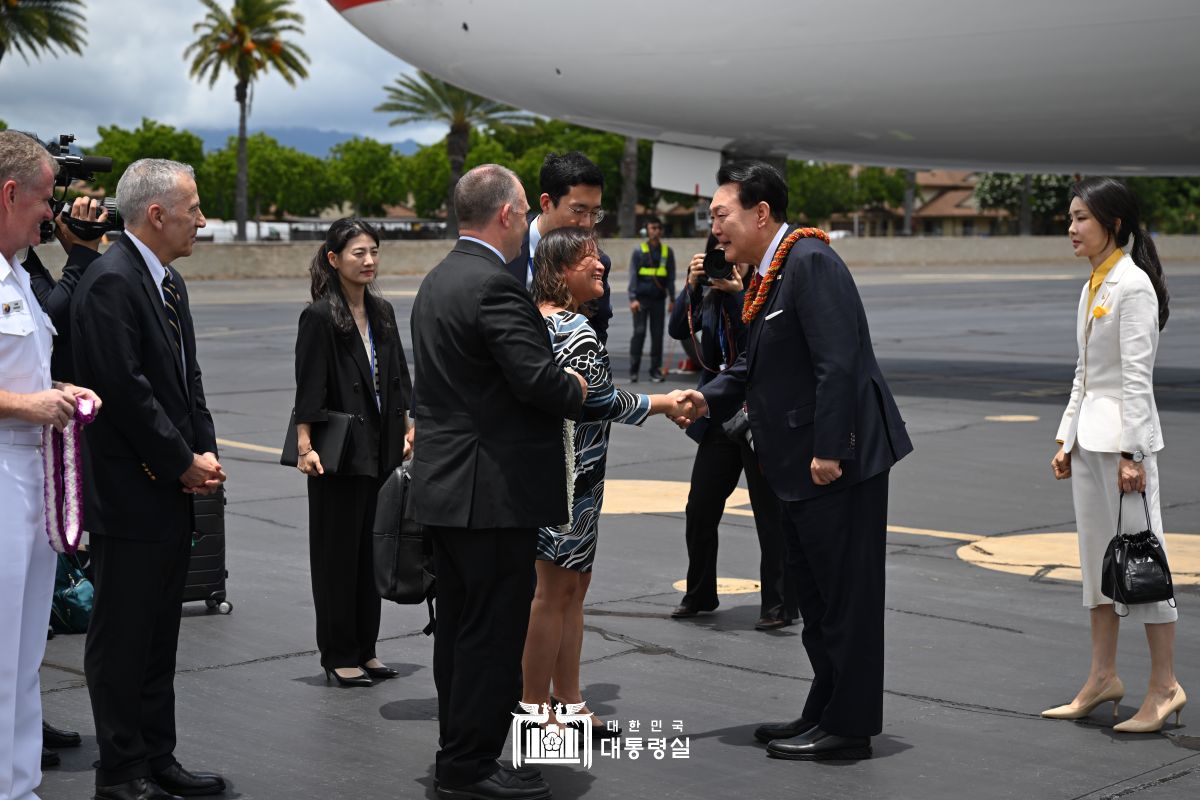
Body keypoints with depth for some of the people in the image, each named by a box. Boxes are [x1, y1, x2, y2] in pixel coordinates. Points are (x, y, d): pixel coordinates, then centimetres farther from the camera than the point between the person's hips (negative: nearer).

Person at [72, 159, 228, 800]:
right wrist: (185, 462, -13)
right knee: (121, 639, 0)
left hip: (172, 491, 10)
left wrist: (205, 453, 5)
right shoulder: (111, 282, -16)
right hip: (129, 494, -9)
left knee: (159, 637, 15)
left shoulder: (170, 282, 15)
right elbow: (127, 390, -20)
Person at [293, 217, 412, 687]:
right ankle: (338, 655, 11)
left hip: (381, 450, 7)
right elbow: (308, 389, -14)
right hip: (341, 453, -7)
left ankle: (365, 649, 21)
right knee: (338, 552, 2)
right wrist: (305, 446, -20)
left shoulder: (382, 313, 10)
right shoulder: (320, 317, -10)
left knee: (373, 550, 11)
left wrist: (410, 429, 13)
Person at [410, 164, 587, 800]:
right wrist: (576, 391, -3)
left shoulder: (438, 280, 14)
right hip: (495, 489, -10)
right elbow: (537, 379, -25)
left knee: (460, 628, 15)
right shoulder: (494, 285, -18)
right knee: (494, 632, -2)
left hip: (444, 485, 10)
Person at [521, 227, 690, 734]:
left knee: (573, 585, 15)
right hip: (569, 474, -10)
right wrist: (665, 403, -9)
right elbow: (605, 402, -19)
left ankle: (569, 703, 21)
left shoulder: (538, 320, 12)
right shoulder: (574, 330, -18)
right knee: (555, 589, -3)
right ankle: (536, 709, 5)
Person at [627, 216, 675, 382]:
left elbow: (671, 277, 13)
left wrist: (672, 299, 6)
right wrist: (633, 298, -12)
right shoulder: (638, 251, 2)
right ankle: (633, 371, -3)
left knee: (657, 335, 3)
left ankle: (655, 371, 8)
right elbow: (633, 275, -2)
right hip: (642, 298, -3)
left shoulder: (668, 252, 10)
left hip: (658, 299, 3)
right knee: (639, 332, -8)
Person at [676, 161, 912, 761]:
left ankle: (847, 727, 7)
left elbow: (837, 363, -23)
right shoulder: (769, 275, 14)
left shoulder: (811, 262, -16)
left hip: (840, 460, -10)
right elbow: (754, 364, 18)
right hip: (799, 464, 10)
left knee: (845, 596, -1)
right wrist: (710, 399, 0)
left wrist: (829, 451, -25)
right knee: (814, 593, 17)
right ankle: (825, 712, 28)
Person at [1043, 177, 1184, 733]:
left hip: (1123, 434, -9)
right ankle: (1103, 677, 21)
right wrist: (1067, 437, 17)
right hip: (1090, 435, 9)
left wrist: (1131, 452, -20)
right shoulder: (1094, 285, 14)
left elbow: (1136, 376, -17)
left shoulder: (1132, 285, -13)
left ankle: (1164, 687, 1)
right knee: (1098, 557, 13)